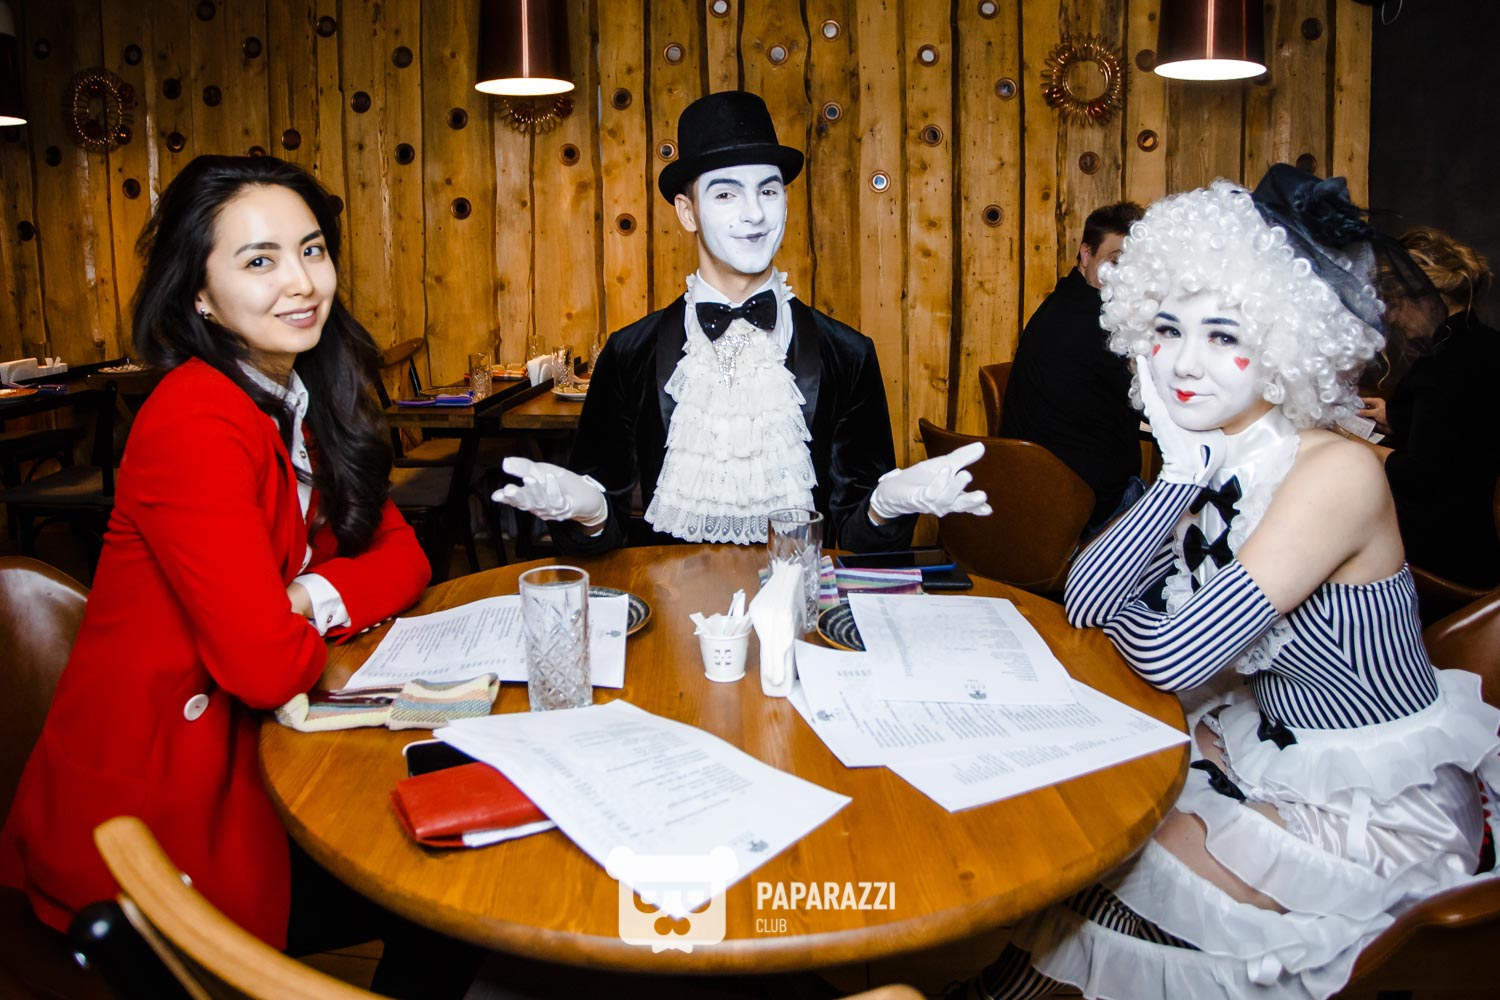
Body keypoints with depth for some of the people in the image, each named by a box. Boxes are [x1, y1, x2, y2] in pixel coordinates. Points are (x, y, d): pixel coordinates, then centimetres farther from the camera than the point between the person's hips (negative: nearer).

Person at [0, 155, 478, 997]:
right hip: (145, 817, -7)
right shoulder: (195, 423, -24)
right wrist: (318, 623, -8)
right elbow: (268, 665, -31)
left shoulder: (312, 403, 4)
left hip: (238, 759, 8)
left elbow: (402, 556, 4)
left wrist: (314, 598, -17)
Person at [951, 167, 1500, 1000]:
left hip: (1374, 819, -7)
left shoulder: (1337, 472, -26)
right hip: (1268, 759, 7)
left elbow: (1169, 655, -30)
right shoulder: (1216, 462, -2)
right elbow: (1083, 600, -11)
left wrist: (1109, 602, -8)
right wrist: (1183, 471, -17)